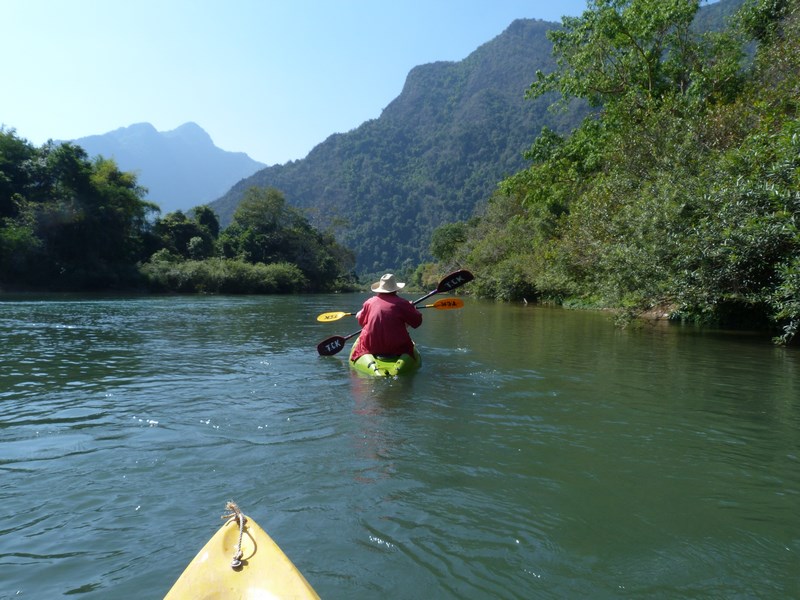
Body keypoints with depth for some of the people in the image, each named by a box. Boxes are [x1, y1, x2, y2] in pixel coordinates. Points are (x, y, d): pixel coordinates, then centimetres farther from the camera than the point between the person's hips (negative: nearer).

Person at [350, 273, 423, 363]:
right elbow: (417, 321, -1)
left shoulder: (369, 302, 1)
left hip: (371, 347, 1)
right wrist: (411, 308, 18)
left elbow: (361, 321, 16)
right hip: (396, 348, -1)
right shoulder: (402, 303, -8)